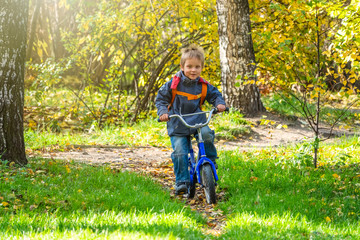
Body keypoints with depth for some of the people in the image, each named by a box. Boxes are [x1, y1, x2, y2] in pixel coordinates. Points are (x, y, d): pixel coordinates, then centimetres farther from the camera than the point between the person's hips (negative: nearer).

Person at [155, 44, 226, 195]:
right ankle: (182, 181, 0)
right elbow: (161, 99, 1)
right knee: (179, 152, -12)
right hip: (178, 125, -1)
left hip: (197, 121, 1)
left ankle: (210, 162, -4)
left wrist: (219, 103, -8)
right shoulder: (173, 84, -6)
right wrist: (163, 112, -16)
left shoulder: (203, 86, 1)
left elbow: (215, 95, 14)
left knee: (207, 134, -28)